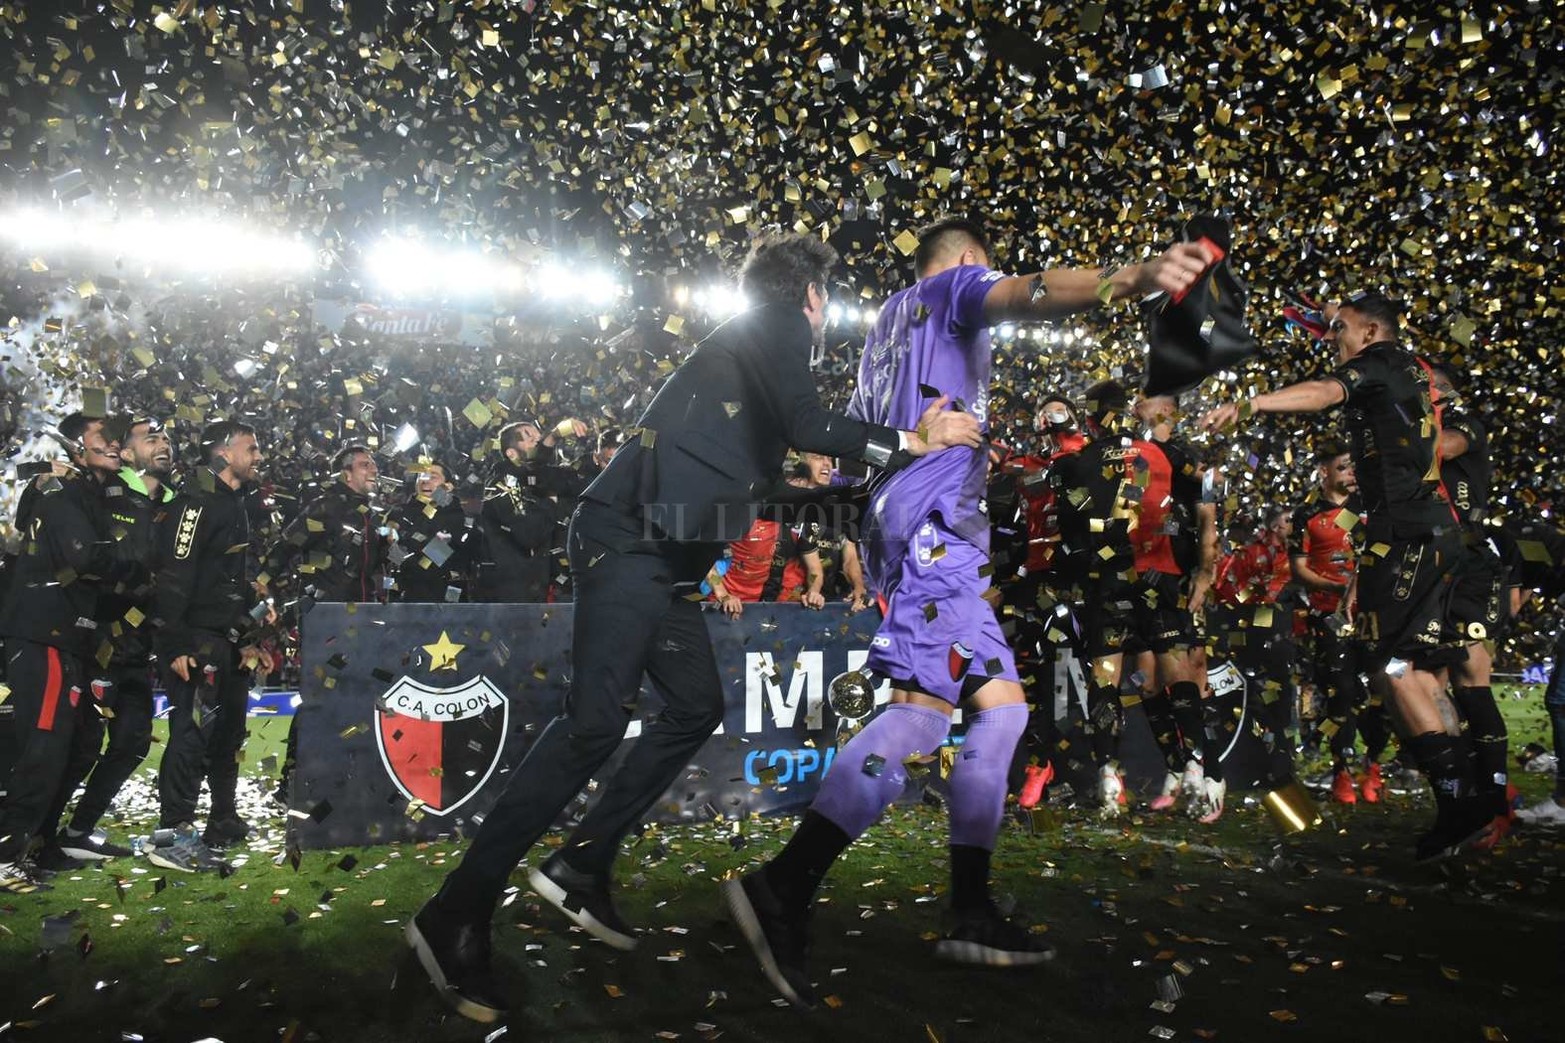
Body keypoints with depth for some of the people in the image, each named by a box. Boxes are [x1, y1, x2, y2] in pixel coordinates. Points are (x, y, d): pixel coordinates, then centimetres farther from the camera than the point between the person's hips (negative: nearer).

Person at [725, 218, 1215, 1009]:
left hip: (898, 518, 9)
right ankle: (783, 887, -29)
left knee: (1002, 703, 6)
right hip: (933, 517, -9)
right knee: (924, 706, -20)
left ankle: (972, 911, 3)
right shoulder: (955, 284, 10)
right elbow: (1024, 293, -15)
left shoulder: (887, 321, 33)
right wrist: (1130, 279, -33)